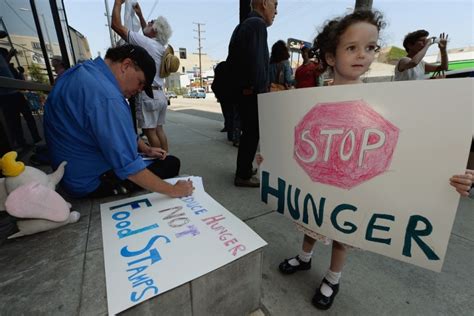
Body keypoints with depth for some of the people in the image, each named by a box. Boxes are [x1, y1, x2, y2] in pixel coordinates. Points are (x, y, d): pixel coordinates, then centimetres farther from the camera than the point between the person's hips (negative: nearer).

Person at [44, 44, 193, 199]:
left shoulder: (84, 70, 3)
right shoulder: (106, 96, -32)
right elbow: (129, 168, -31)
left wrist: (147, 149, 7)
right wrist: (172, 190, -23)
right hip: (94, 182, -10)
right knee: (171, 163, -5)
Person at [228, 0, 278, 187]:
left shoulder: (242, 25, 21)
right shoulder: (257, 24, -9)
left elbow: (232, 59, 20)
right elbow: (256, 60, -23)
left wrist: (241, 82, 17)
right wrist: (259, 87, -15)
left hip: (242, 90, 10)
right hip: (252, 92, -10)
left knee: (248, 131, 17)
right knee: (252, 133, -3)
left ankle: (244, 169, 29)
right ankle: (243, 176, 6)